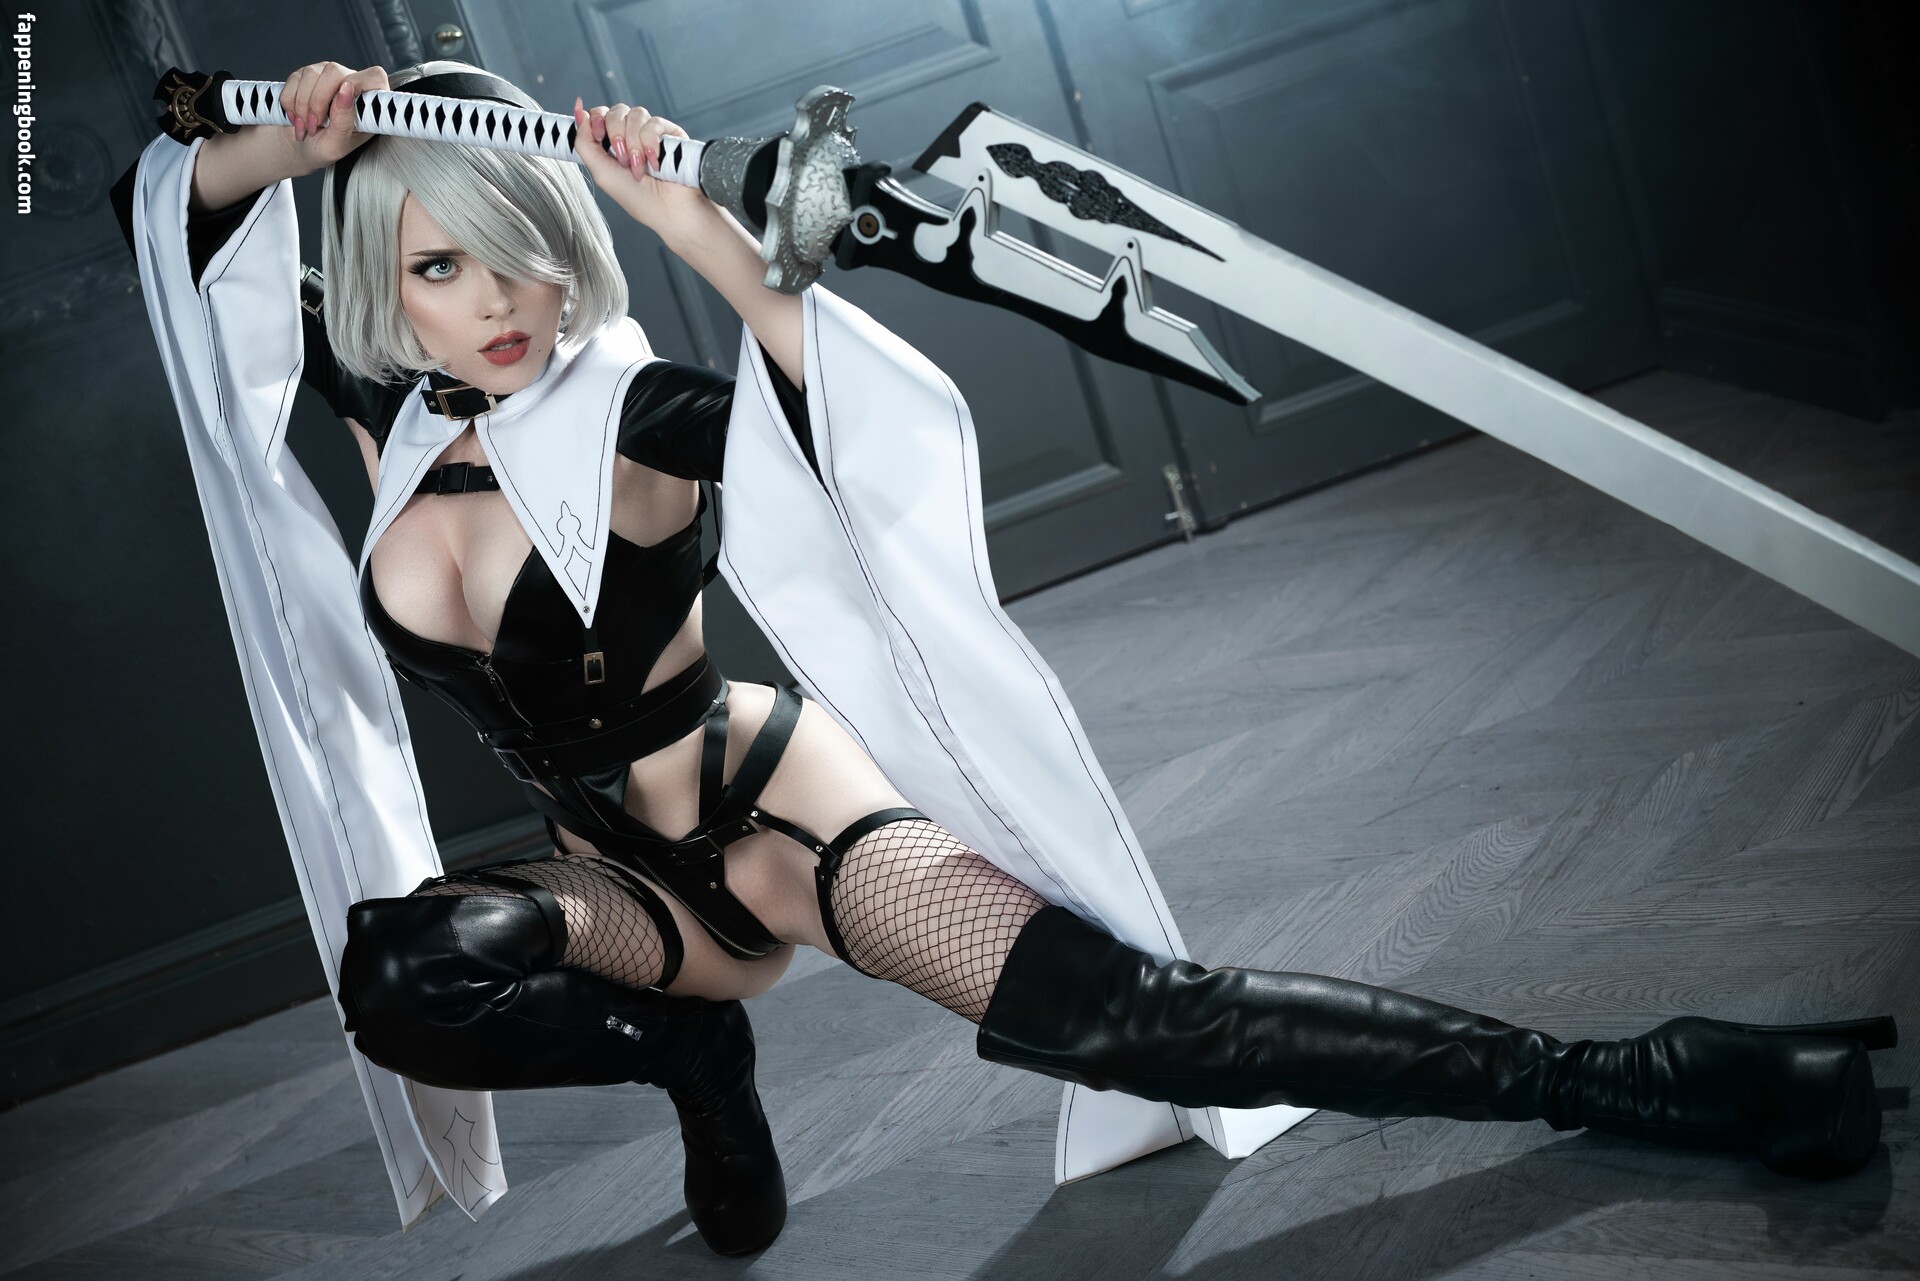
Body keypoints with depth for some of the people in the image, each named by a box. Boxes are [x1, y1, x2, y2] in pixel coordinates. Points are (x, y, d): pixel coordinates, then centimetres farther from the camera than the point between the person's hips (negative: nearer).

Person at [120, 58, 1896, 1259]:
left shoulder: (632, 410, -17)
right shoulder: (386, 412, -2)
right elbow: (174, 234, 7)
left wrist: (695, 222, -36)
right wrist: (282, 143, -13)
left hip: (761, 791, -5)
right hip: (615, 867, 5)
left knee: (1116, 1011, -26)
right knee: (396, 974, -29)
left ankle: (1622, 1081, -23)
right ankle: (693, 1024, -6)